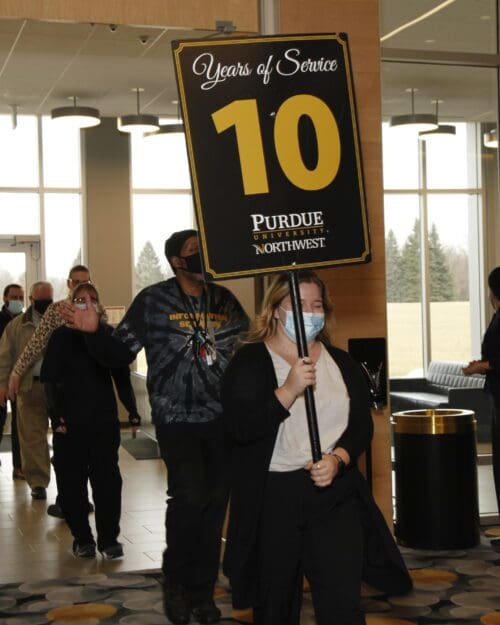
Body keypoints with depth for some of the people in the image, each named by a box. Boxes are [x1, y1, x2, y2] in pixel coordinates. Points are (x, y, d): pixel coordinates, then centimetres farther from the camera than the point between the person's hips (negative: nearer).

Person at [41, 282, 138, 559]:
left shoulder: (109, 334, 6)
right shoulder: (62, 336, 1)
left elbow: (121, 376, 8)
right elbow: (49, 378, -1)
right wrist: (56, 415, -10)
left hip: (104, 420, 1)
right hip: (70, 422, -1)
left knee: (107, 479, 0)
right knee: (72, 481, 3)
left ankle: (109, 538, 11)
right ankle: (82, 538, 16)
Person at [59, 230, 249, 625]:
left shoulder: (224, 300, 9)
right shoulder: (153, 300, -1)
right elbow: (120, 353, -2)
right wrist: (94, 333, -19)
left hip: (222, 419, 4)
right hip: (177, 419, -4)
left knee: (215, 504, 7)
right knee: (190, 496, -18)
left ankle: (202, 592, 22)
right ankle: (175, 583, 6)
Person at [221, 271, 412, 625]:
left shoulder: (342, 363, 10)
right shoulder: (249, 362, -2)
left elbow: (362, 425, 5)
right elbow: (242, 428, -14)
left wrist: (338, 459, -14)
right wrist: (289, 390, -23)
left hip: (336, 493, 2)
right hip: (272, 497, -2)